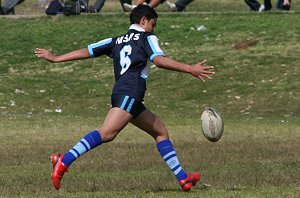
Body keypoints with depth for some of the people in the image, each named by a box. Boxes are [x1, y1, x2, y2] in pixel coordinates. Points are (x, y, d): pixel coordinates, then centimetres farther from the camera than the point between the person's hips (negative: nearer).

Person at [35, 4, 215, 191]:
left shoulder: (117, 41, 28)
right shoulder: (147, 38, 9)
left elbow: (86, 52, 23)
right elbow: (159, 60, -9)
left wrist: (55, 58, 29)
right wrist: (190, 69, -11)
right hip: (131, 92, -9)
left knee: (161, 132, 16)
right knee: (107, 133, -25)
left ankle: (183, 178, 12)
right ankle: (64, 161, -38)